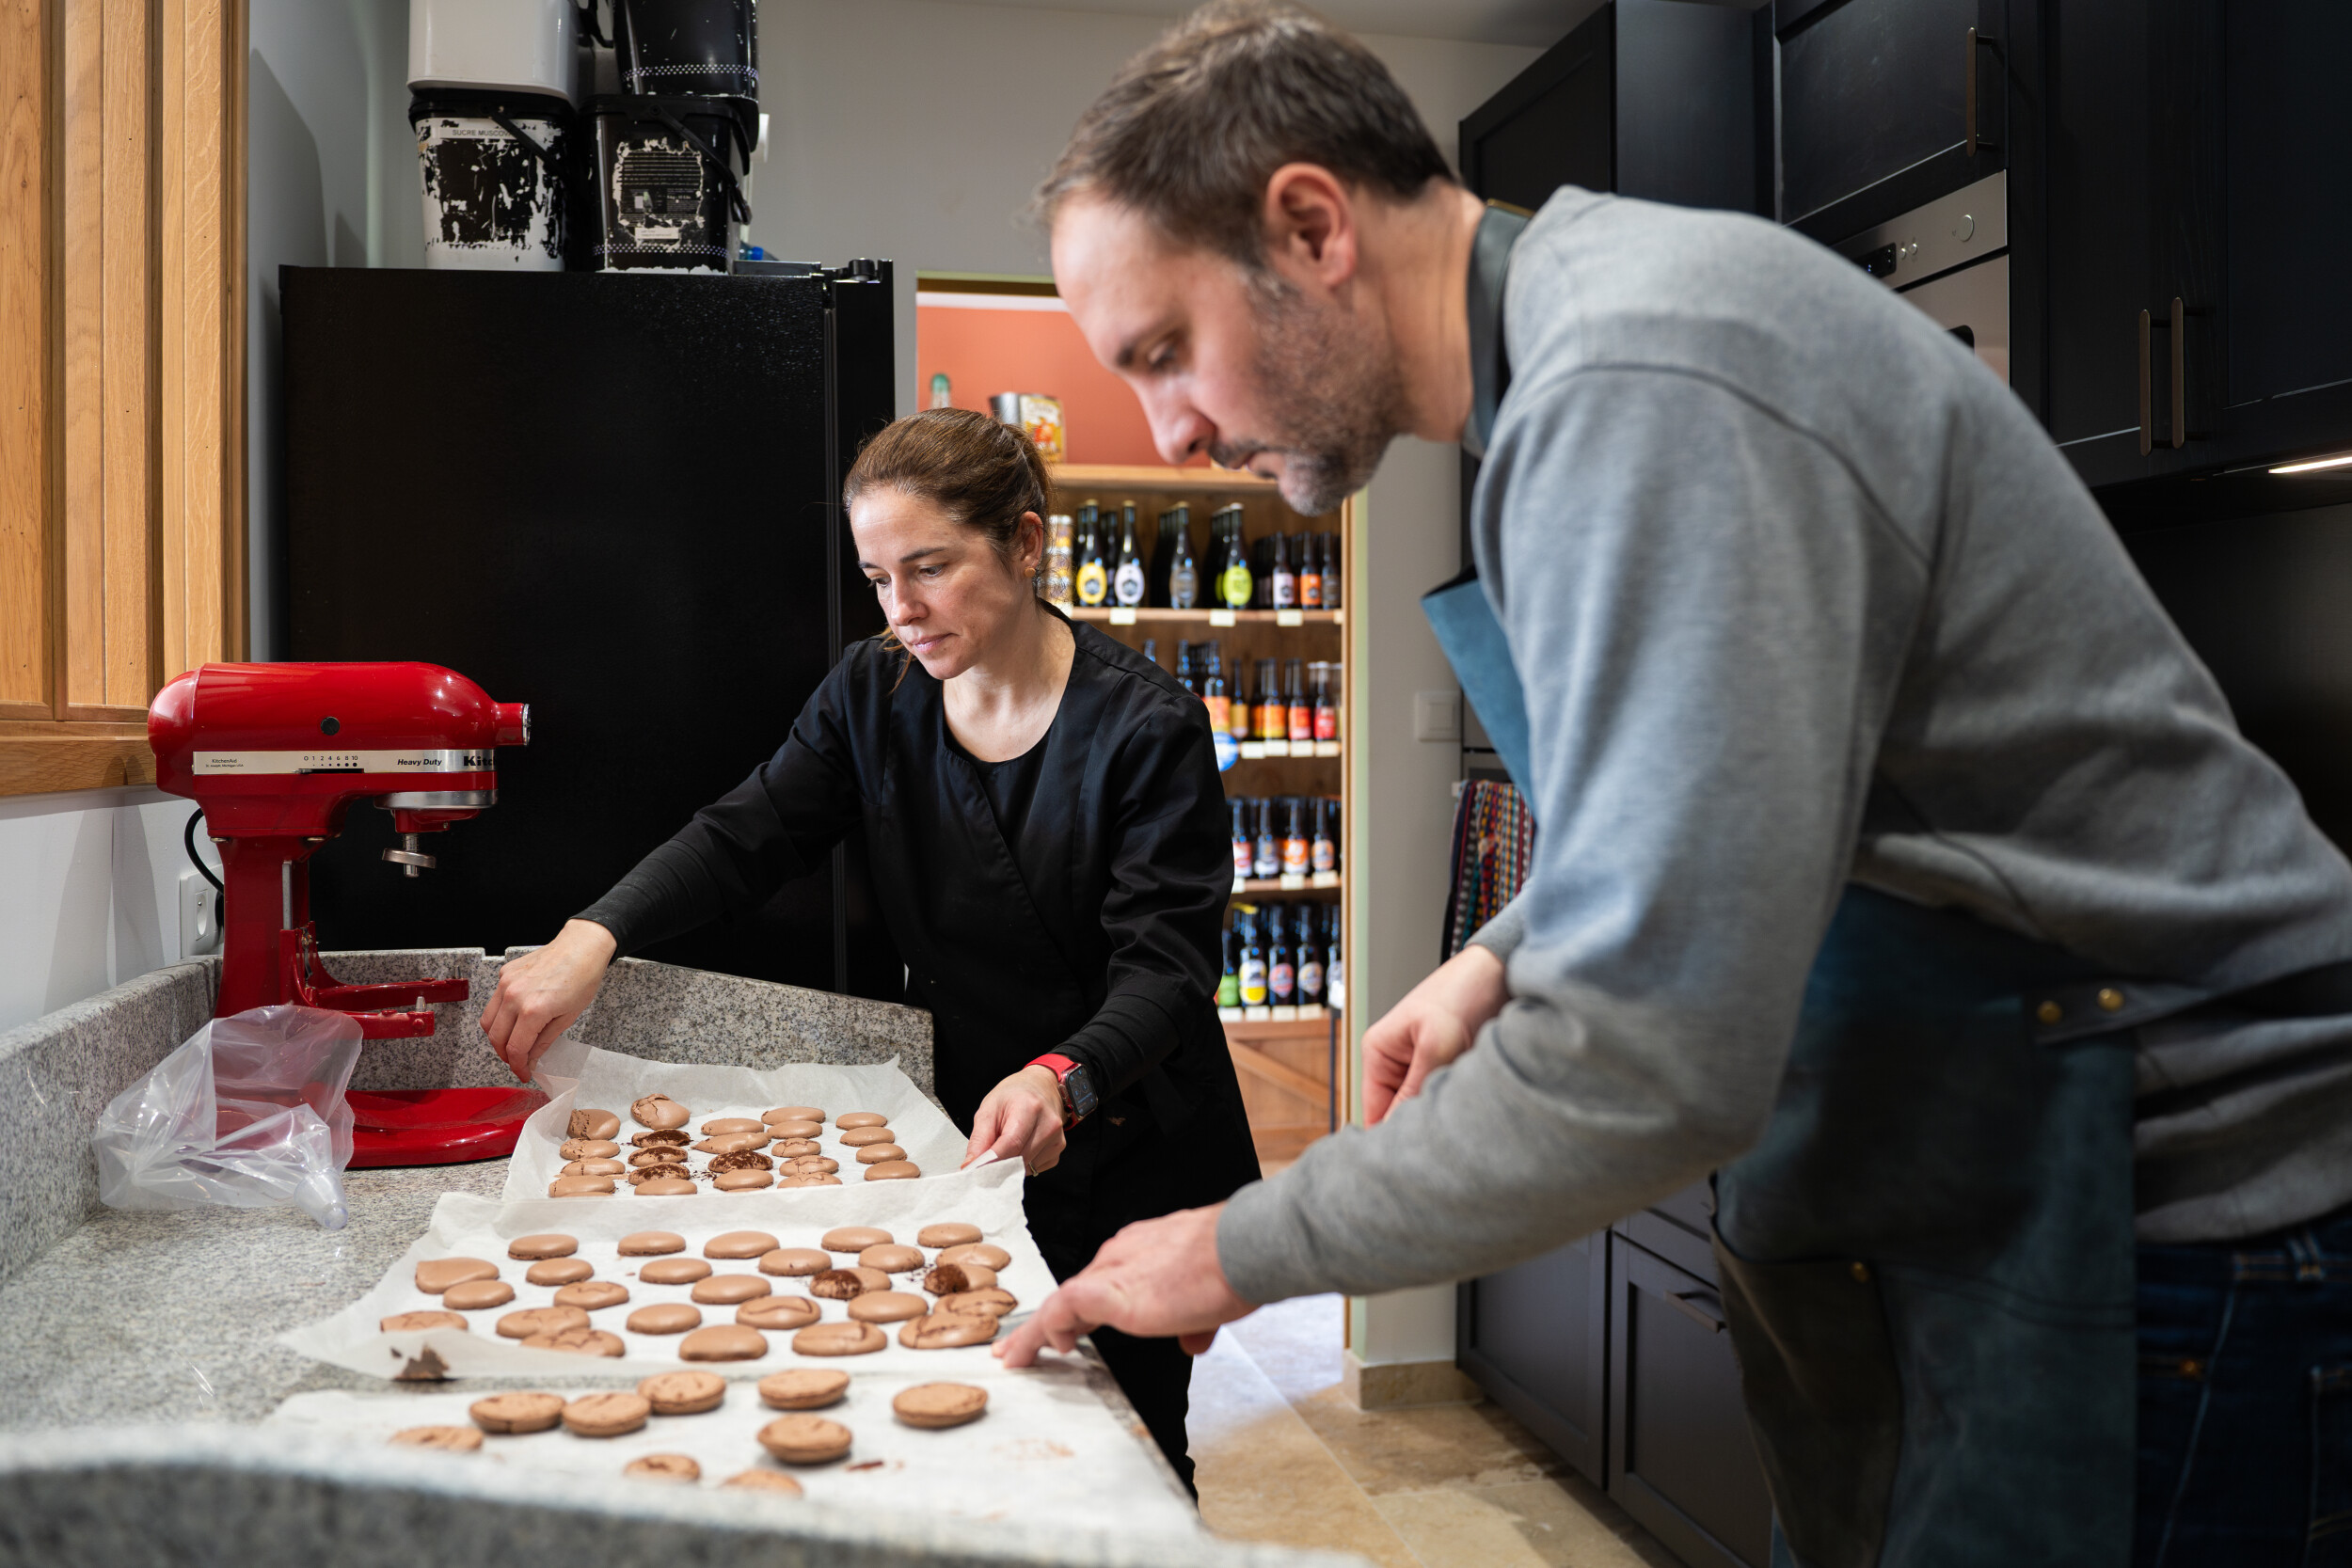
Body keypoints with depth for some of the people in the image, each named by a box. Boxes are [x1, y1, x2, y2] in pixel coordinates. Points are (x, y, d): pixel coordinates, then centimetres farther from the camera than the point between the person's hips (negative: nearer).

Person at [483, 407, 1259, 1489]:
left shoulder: (1149, 727, -16)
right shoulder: (874, 694, 0)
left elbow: (1165, 967, -20)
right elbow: (744, 836, -3)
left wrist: (1062, 1077, -40)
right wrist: (592, 937, -21)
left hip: (1136, 1165, -3)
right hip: (972, 1142, 3)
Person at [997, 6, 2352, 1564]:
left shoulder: (1649, 393, -26)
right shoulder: (1585, 337, 7)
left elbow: (1646, 1065, -29)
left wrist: (1243, 1251, -16)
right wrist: (1507, 957, 9)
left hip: (2142, 1205, -9)